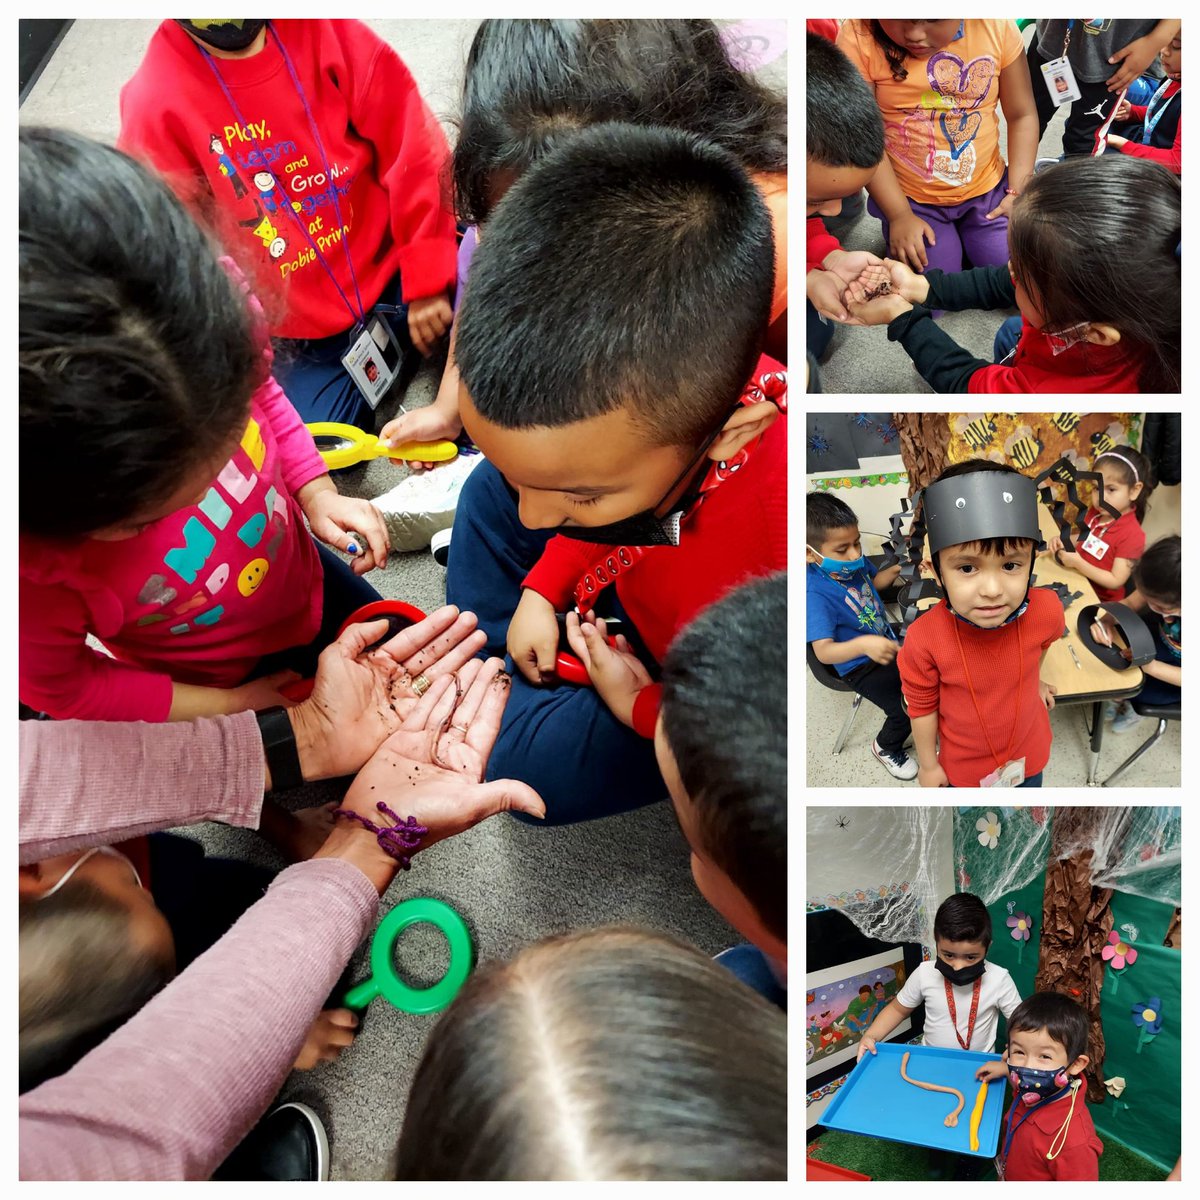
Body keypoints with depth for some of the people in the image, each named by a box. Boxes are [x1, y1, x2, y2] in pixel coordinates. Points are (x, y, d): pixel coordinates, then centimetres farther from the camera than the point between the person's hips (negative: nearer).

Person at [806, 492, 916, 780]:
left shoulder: (852, 562, -10)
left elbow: (874, 580, 15)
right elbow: (823, 651, -38)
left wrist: (896, 569, -5)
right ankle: (886, 747, 16)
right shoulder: (816, 594, -33)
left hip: (885, 640, 8)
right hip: (861, 666, -8)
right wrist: (863, 645, -54)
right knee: (908, 713, -17)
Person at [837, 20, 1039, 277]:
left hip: (988, 190, 2)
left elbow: (1022, 115, -3)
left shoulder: (997, 27, -12)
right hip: (910, 199, -1)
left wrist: (1018, 193, -10)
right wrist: (899, 215, -16)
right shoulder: (859, 38, -18)